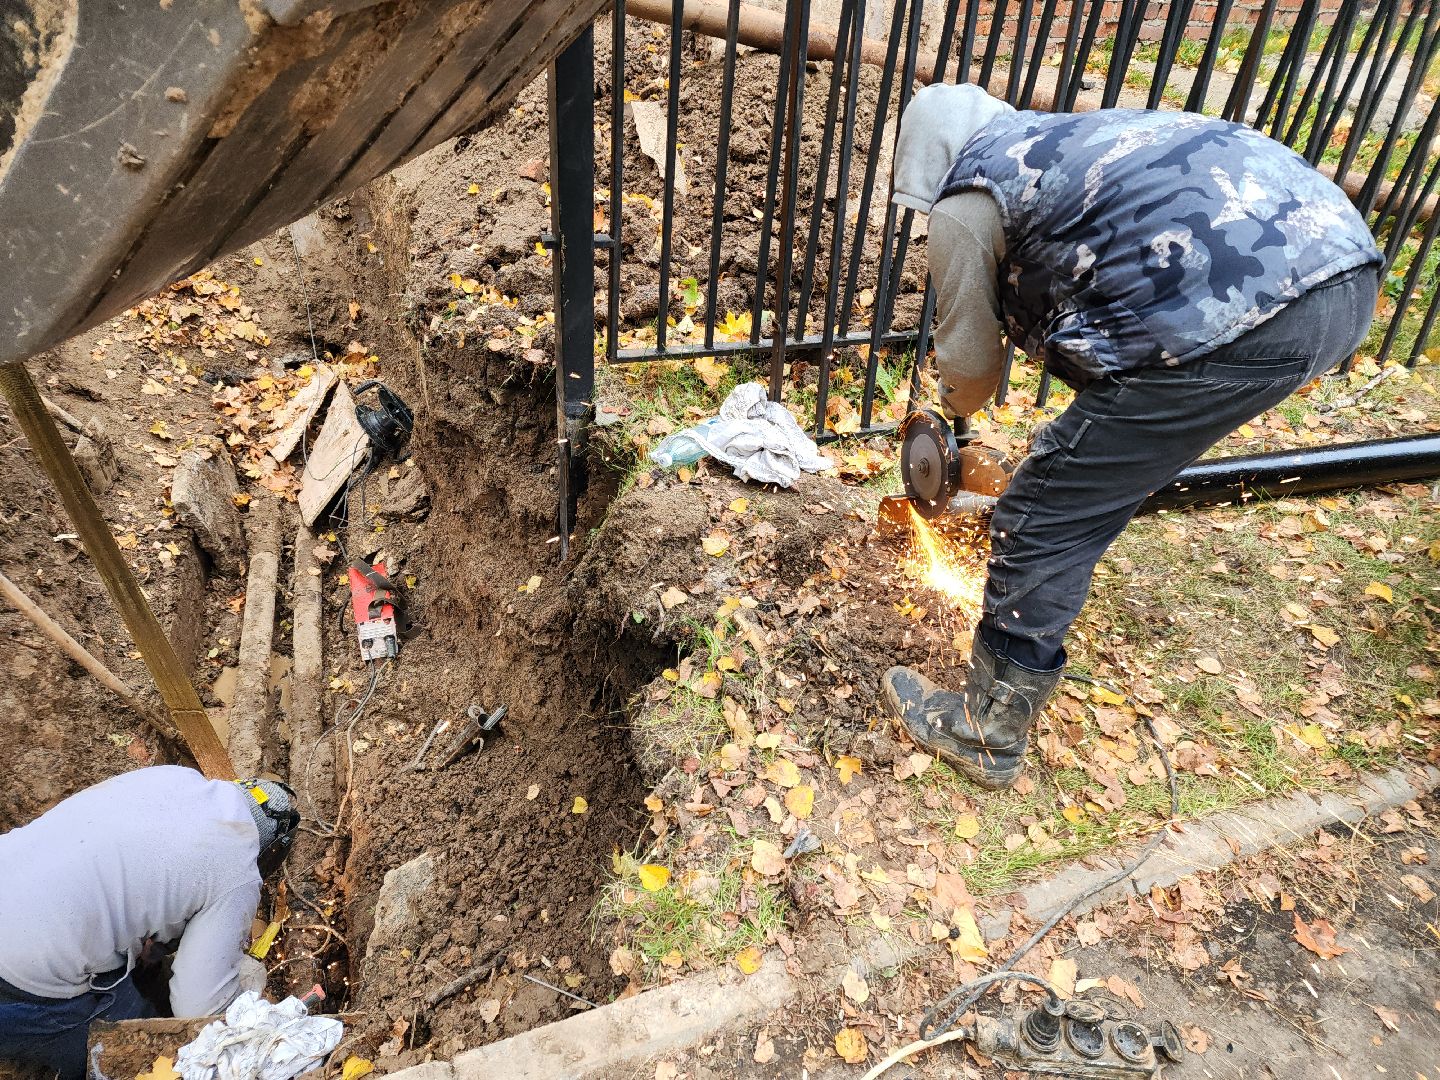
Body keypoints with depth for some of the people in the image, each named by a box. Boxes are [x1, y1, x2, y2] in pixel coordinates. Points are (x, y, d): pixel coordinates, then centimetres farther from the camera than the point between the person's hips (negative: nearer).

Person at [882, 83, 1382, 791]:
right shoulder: (1071, 135, 31)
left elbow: (970, 360, 14)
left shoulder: (966, 201, 5)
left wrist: (955, 409, 38)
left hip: (1236, 315, -10)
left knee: (1040, 521, 2)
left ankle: (987, 734, 18)